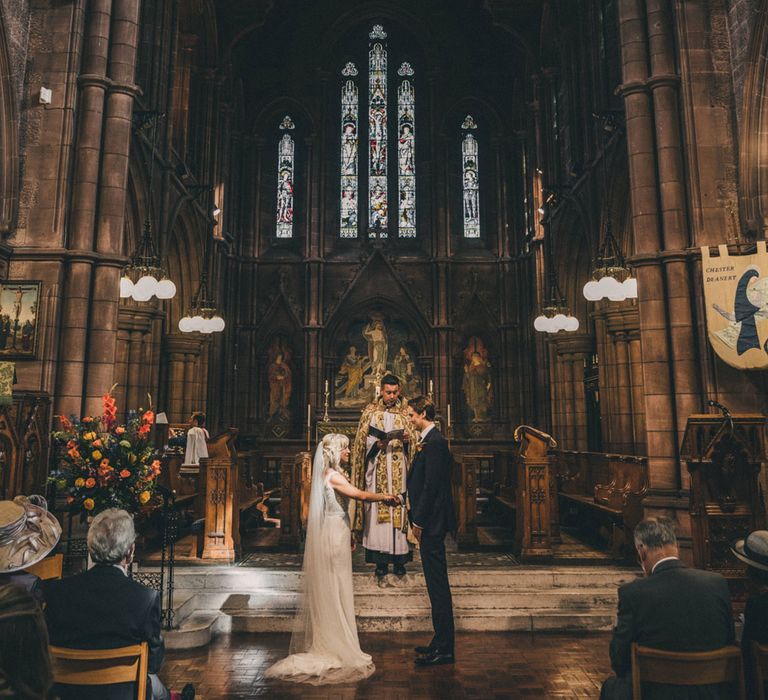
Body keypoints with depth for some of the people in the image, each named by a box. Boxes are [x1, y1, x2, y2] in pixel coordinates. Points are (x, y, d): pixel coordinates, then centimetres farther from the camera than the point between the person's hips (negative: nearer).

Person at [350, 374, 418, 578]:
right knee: (378, 509, -3)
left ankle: (399, 558, 9)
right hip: (378, 470, -1)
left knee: (400, 508, 0)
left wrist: (408, 439, -13)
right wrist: (376, 444, -15)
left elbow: (415, 441, 8)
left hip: (400, 471, 1)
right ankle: (381, 560, 5)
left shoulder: (406, 412, 8)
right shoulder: (371, 412, 6)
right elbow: (362, 441, 3)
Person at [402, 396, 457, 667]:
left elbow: (431, 485, -21)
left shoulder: (434, 442, -17)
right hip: (430, 522, 10)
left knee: (438, 585, -2)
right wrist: (404, 496, 14)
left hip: (431, 522, -10)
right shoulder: (429, 440, 14)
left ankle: (444, 649, 8)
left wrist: (419, 521, -18)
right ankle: (441, 642, 26)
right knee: (436, 585, 16)